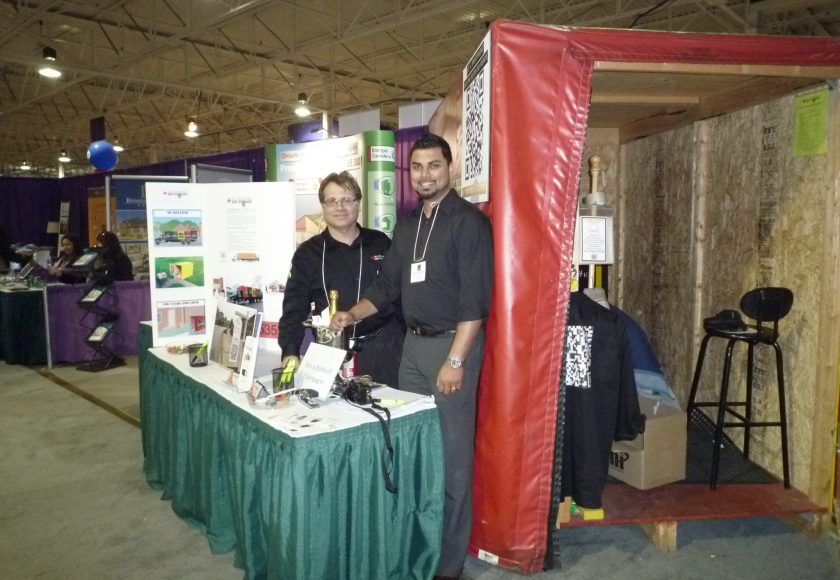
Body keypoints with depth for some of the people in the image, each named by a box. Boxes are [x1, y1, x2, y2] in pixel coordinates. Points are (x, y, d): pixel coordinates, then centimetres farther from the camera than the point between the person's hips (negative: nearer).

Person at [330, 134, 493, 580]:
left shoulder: (468, 221, -10)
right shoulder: (407, 224, 13)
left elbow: (475, 298, -17)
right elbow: (388, 284, 17)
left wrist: (455, 360, -21)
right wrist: (353, 315, 2)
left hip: (452, 343, -7)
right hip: (413, 343, 8)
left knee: (450, 454, -1)